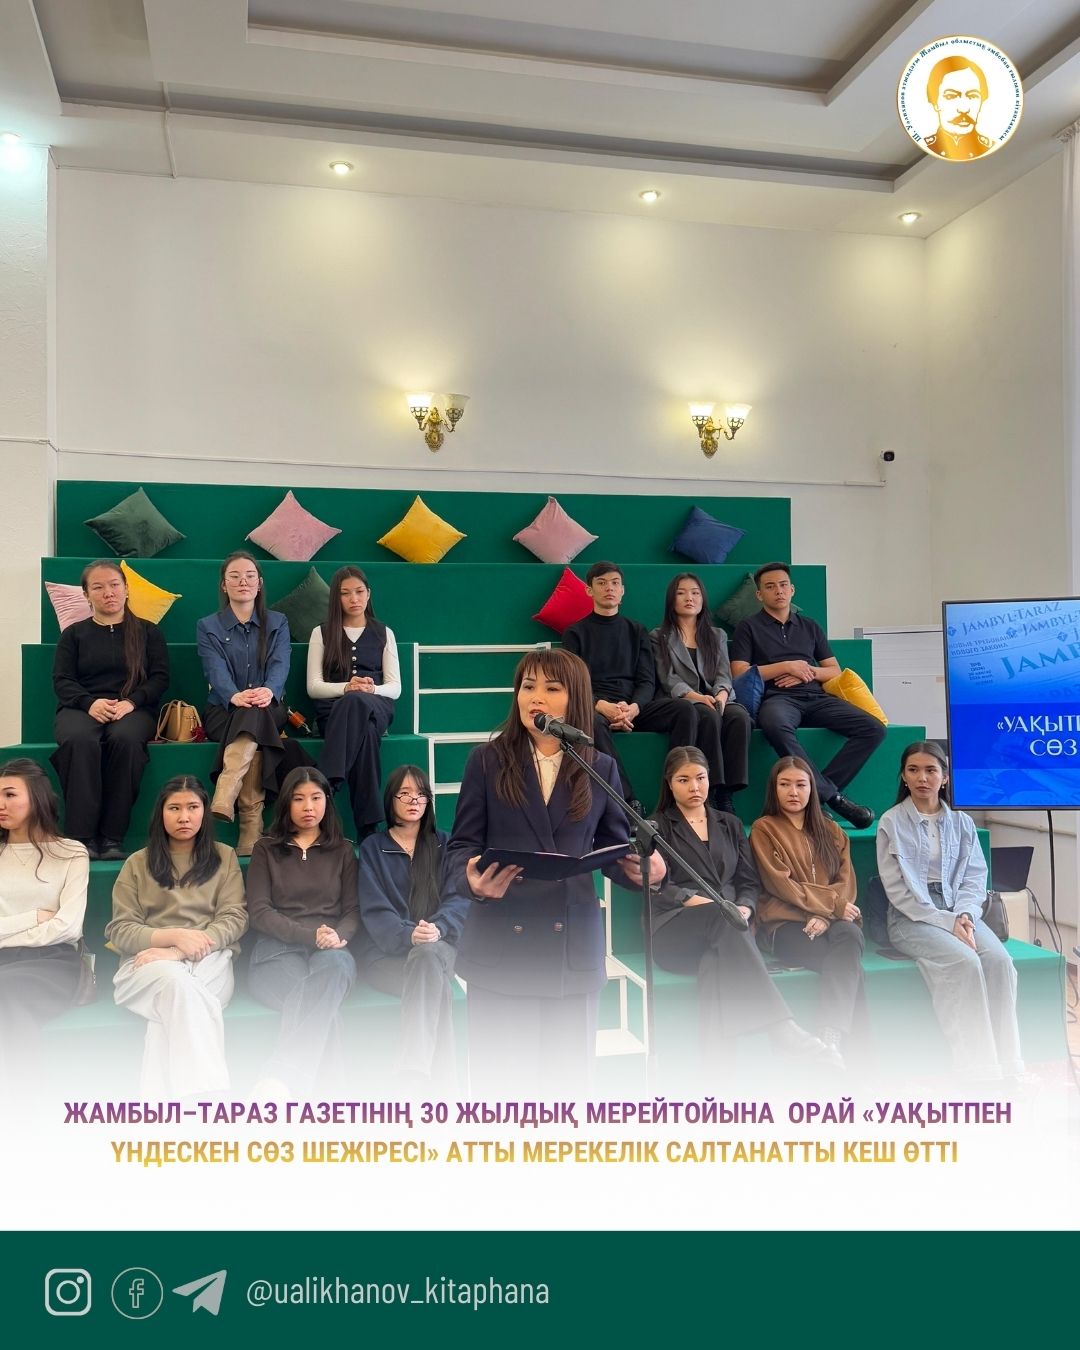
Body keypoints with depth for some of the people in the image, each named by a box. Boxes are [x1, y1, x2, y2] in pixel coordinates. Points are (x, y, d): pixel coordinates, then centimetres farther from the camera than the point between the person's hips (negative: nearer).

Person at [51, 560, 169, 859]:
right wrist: (90, 703, -14)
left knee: (125, 738, -38)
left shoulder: (147, 632, 18)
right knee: (80, 740, -37)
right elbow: (62, 680, 8)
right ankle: (81, 837, -39)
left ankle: (112, 838, -35)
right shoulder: (74, 634, 19)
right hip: (81, 708, 1)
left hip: (133, 709, 0)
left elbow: (160, 677, 7)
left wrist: (130, 702, -13)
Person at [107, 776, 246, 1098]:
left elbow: (235, 919, 3)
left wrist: (179, 952, -14)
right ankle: (210, 1096, -47)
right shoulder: (137, 863, 15)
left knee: (175, 1002, -37)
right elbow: (119, 930, 6)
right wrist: (174, 936, -14)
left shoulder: (224, 857, 15)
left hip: (210, 960, 1)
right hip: (148, 960, -1)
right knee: (176, 980, -38)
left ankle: (160, 1097, -38)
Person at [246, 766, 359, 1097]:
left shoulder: (342, 851, 20)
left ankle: (284, 1077, -54)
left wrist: (337, 936, -13)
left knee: (332, 966, -41)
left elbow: (353, 911, 13)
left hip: (331, 952, 1)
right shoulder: (265, 849, 15)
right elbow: (260, 912, 2)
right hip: (278, 949, 0)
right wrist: (310, 934, -15)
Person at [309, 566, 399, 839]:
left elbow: (395, 687, 9)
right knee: (364, 731, -41)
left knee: (356, 703, -42)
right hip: (334, 708, -1)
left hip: (376, 707, 1)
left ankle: (326, 786, -51)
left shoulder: (383, 633, 19)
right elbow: (313, 686, 5)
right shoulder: (322, 633, 16)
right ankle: (369, 826, -47)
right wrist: (346, 687, -17)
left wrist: (372, 689, -16)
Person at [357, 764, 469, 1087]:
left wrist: (436, 928, -22)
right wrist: (408, 934, -24)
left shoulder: (444, 845, 15)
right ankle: (442, 1080, -38)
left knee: (428, 956, -38)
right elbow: (375, 911, -2)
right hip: (386, 952, -1)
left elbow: (458, 898, 1)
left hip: (439, 946, 1)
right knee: (436, 986, -34)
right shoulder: (373, 848, 11)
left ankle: (413, 1068, -48)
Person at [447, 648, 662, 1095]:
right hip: (500, 945, -1)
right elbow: (462, 844, 1)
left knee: (568, 1075, 11)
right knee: (499, 1079, 5)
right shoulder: (487, 760, 3)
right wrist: (472, 881, -21)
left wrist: (641, 867, -15)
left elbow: (614, 849, 7)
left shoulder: (600, 768, 8)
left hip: (573, 946, 2)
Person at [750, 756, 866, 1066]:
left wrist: (825, 915, -11)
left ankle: (831, 1040, -43)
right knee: (848, 961, -33)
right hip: (785, 923, -3)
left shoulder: (831, 830, 22)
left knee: (848, 936, -35)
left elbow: (846, 881, 9)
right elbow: (781, 885, -4)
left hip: (832, 920, 3)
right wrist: (833, 903, -11)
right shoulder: (764, 829, 8)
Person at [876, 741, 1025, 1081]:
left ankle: (1006, 1068, -21)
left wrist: (965, 916, -13)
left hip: (959, 914, 4)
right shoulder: (892, 823, -1)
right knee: (964, 962, -30)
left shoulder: (961, 822, 11)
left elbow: (975, 876, 7)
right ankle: (978, 1072, -27)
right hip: (912, 918, -4)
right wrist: (945, 922, -15)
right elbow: (898, 890, -6)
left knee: (999, 960, -25)